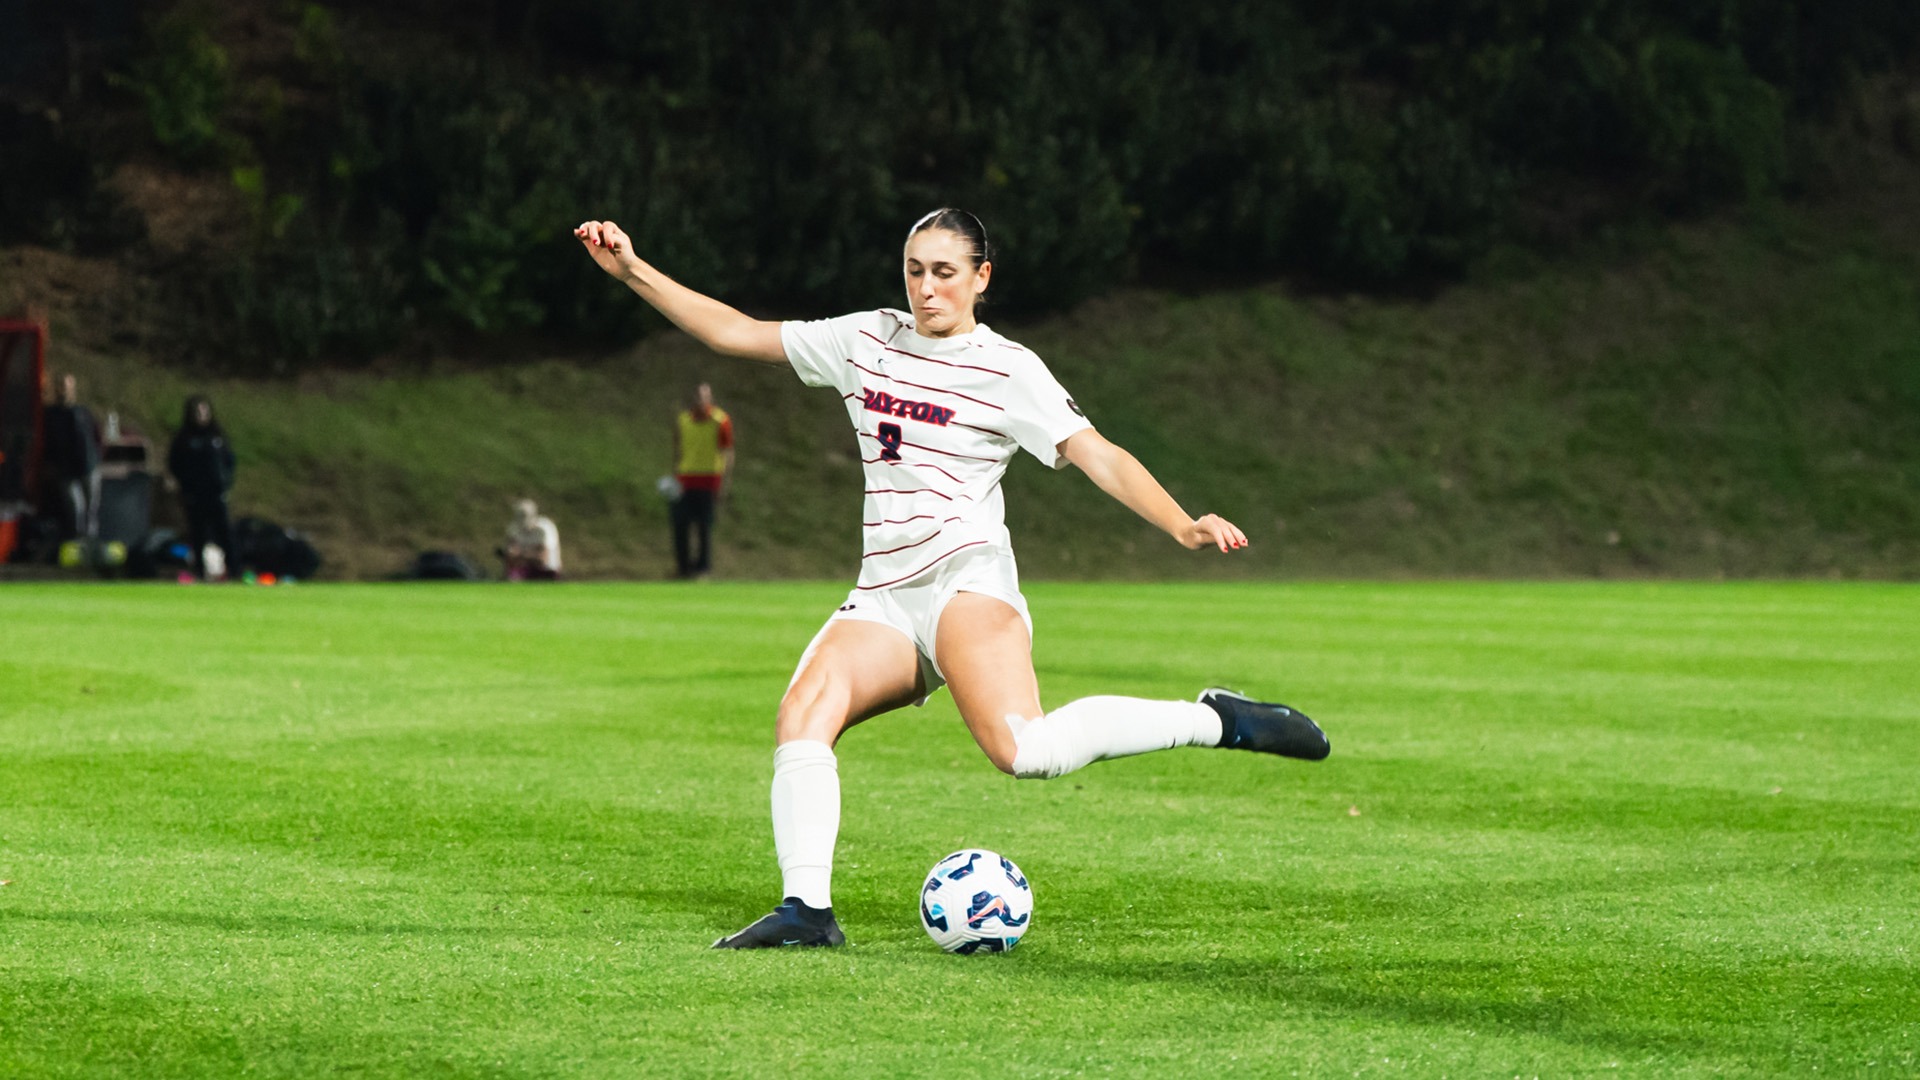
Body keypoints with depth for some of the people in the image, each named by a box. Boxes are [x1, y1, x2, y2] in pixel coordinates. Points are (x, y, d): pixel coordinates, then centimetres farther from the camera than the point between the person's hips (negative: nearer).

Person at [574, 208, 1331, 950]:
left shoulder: (1007, 369, 1)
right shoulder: (868, 340, 16)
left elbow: (1099, 457, -6)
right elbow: (736, 333, 21)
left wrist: (1183, 525, -22)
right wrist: (633, 272, 15)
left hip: (967, 576, -6)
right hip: (884, 597, 6)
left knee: (1023, 748, -30)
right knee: (801, 716, -21)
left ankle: (1217, 721, -17)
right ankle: (807, 908, -21)